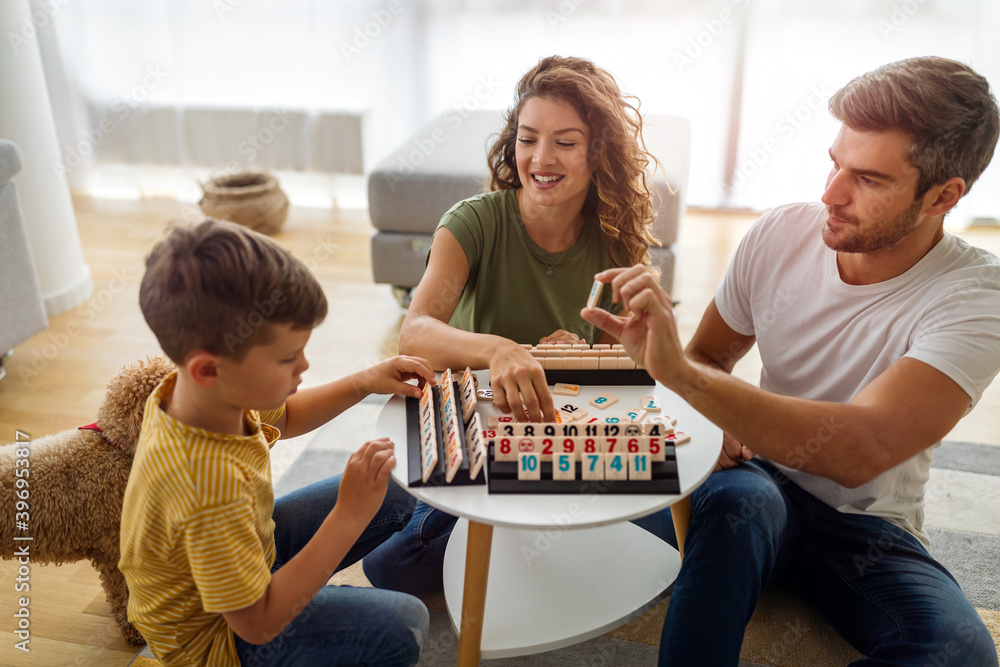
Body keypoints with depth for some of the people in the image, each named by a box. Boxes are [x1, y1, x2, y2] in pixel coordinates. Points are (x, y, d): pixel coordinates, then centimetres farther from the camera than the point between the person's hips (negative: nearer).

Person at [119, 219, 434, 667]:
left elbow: (283, 416, 6)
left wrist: (364, 383, -8)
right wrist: (350, 516, -34)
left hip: (250, 547, 8)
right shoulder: (210, 484, -43)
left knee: (392, 496, 7)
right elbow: (257, 623, -31)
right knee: (401, 627, -23)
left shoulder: (190, 392, -17)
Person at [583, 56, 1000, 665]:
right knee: (737, 498, -35)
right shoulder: (780, 235, -6)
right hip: (759, 483, 1)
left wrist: (680, 371, -41)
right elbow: (709, 355, 7)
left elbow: (862, 449, -33)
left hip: (871, 528, 0)